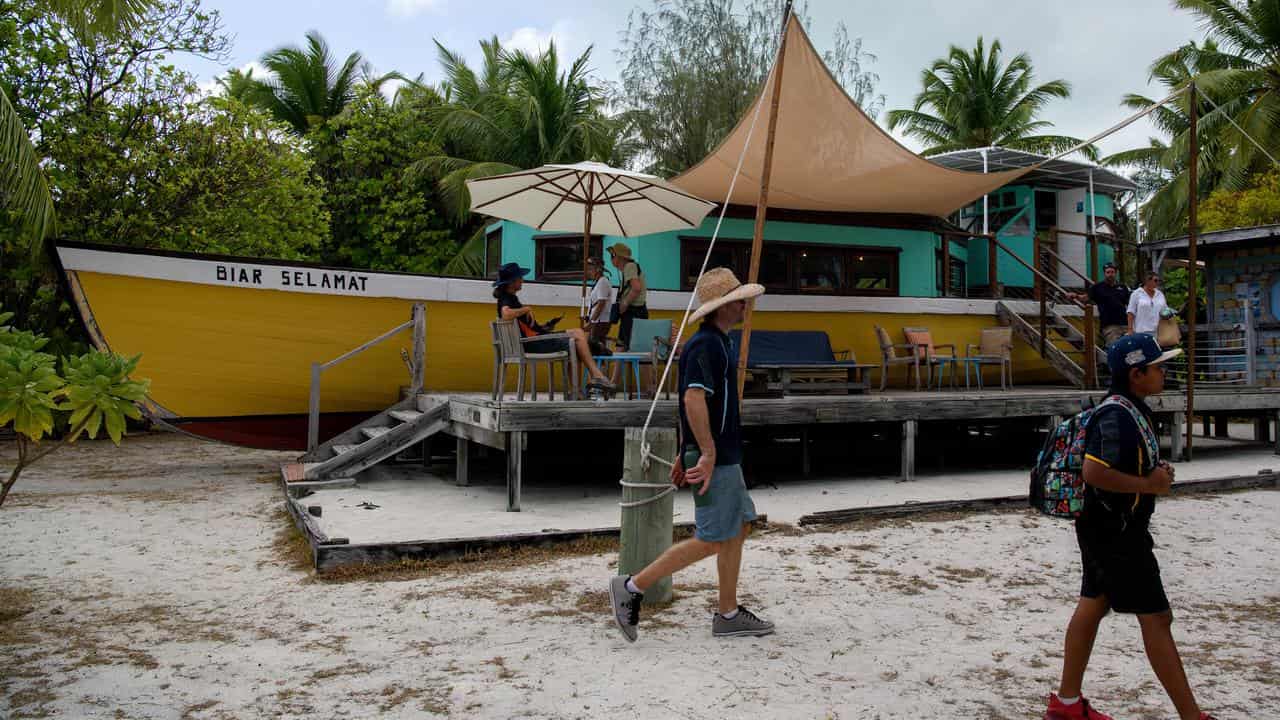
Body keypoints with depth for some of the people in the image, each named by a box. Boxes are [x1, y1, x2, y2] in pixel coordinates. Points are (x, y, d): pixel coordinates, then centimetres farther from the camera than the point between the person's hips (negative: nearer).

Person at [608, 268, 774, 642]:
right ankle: (632, 587, 2)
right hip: (714, 458, -10)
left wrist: (684, 454, 21)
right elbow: (694, 400, -29)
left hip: (724, 457, 10)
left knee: (739, 527, 14)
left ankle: (729, 615, 22)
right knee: (712, 540, -5)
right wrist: (708, 454, -25)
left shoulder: (716, 343, 16)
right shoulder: (706, 345, -17)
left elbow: (688, 402, 20)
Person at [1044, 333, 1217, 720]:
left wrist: (1156, 472, 7)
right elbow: (1094, 472, -30)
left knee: (1093, 605, 14)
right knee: (1156, 617, -3)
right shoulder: (1115, 416, -22)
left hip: (1108, 531, 11)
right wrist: (1148, 484, -20)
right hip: (1115, 532, -11)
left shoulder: (1133, 411, 12)